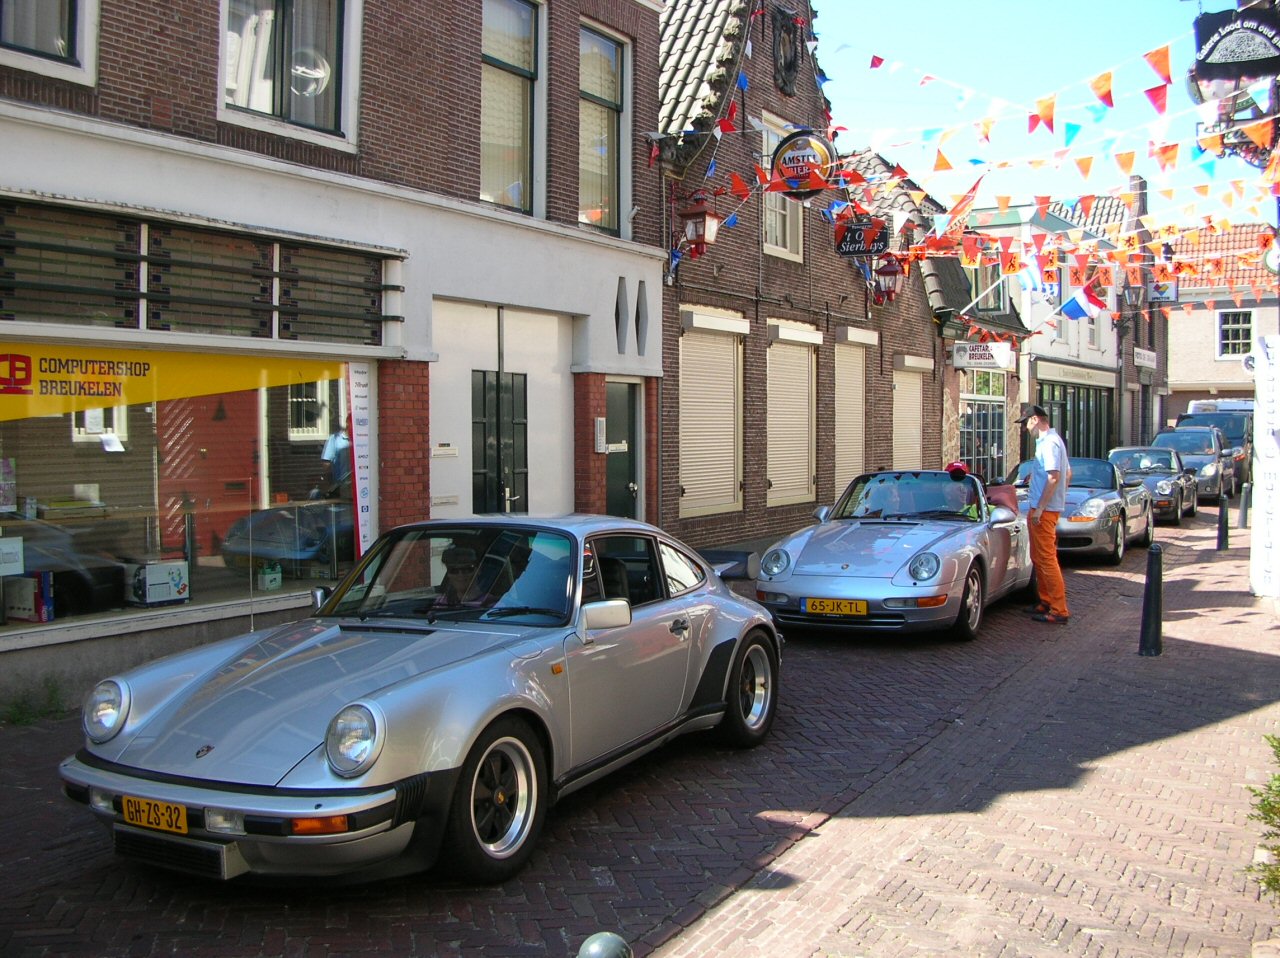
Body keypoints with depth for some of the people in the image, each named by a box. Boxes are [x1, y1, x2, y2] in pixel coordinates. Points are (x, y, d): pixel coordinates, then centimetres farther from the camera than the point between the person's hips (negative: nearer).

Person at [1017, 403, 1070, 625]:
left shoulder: (1049, 443, -16)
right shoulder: (1052, 440, 17)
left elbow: (1054, 477, -24)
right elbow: (1067, 474, 24)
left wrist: (1040, 508, -23)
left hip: (1044, 510, -11)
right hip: (1045, 508, 11)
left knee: (1046, 559, -9)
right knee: (1039, 557, 17)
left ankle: (1059, 611, -7)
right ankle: (1046, 602, 25)